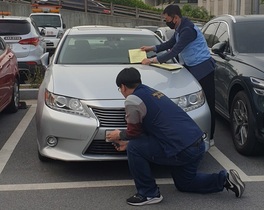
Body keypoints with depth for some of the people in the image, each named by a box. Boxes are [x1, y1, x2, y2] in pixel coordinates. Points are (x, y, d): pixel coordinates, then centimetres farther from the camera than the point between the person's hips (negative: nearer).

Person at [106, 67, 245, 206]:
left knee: (134, 149, 0)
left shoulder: (132, 100, -8)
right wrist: (128, 142, 31)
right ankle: (224, 179, 17)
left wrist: (120, 135, 23)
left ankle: (148, 194, 7)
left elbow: (134, 132, 3)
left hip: (181, 150, -10)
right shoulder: (151, 92, 20)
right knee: (184, 184, 29)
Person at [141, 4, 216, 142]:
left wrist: (153, 60, -21)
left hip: (202, 70, -10)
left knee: (207, 104, -5)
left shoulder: (188, 30, -21)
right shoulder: (179, 29, 12)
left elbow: (175, 51, -25)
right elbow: (170, 44, 27)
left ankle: (209, 138, 0)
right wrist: (152, 48, 18)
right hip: (192, 68, 10)